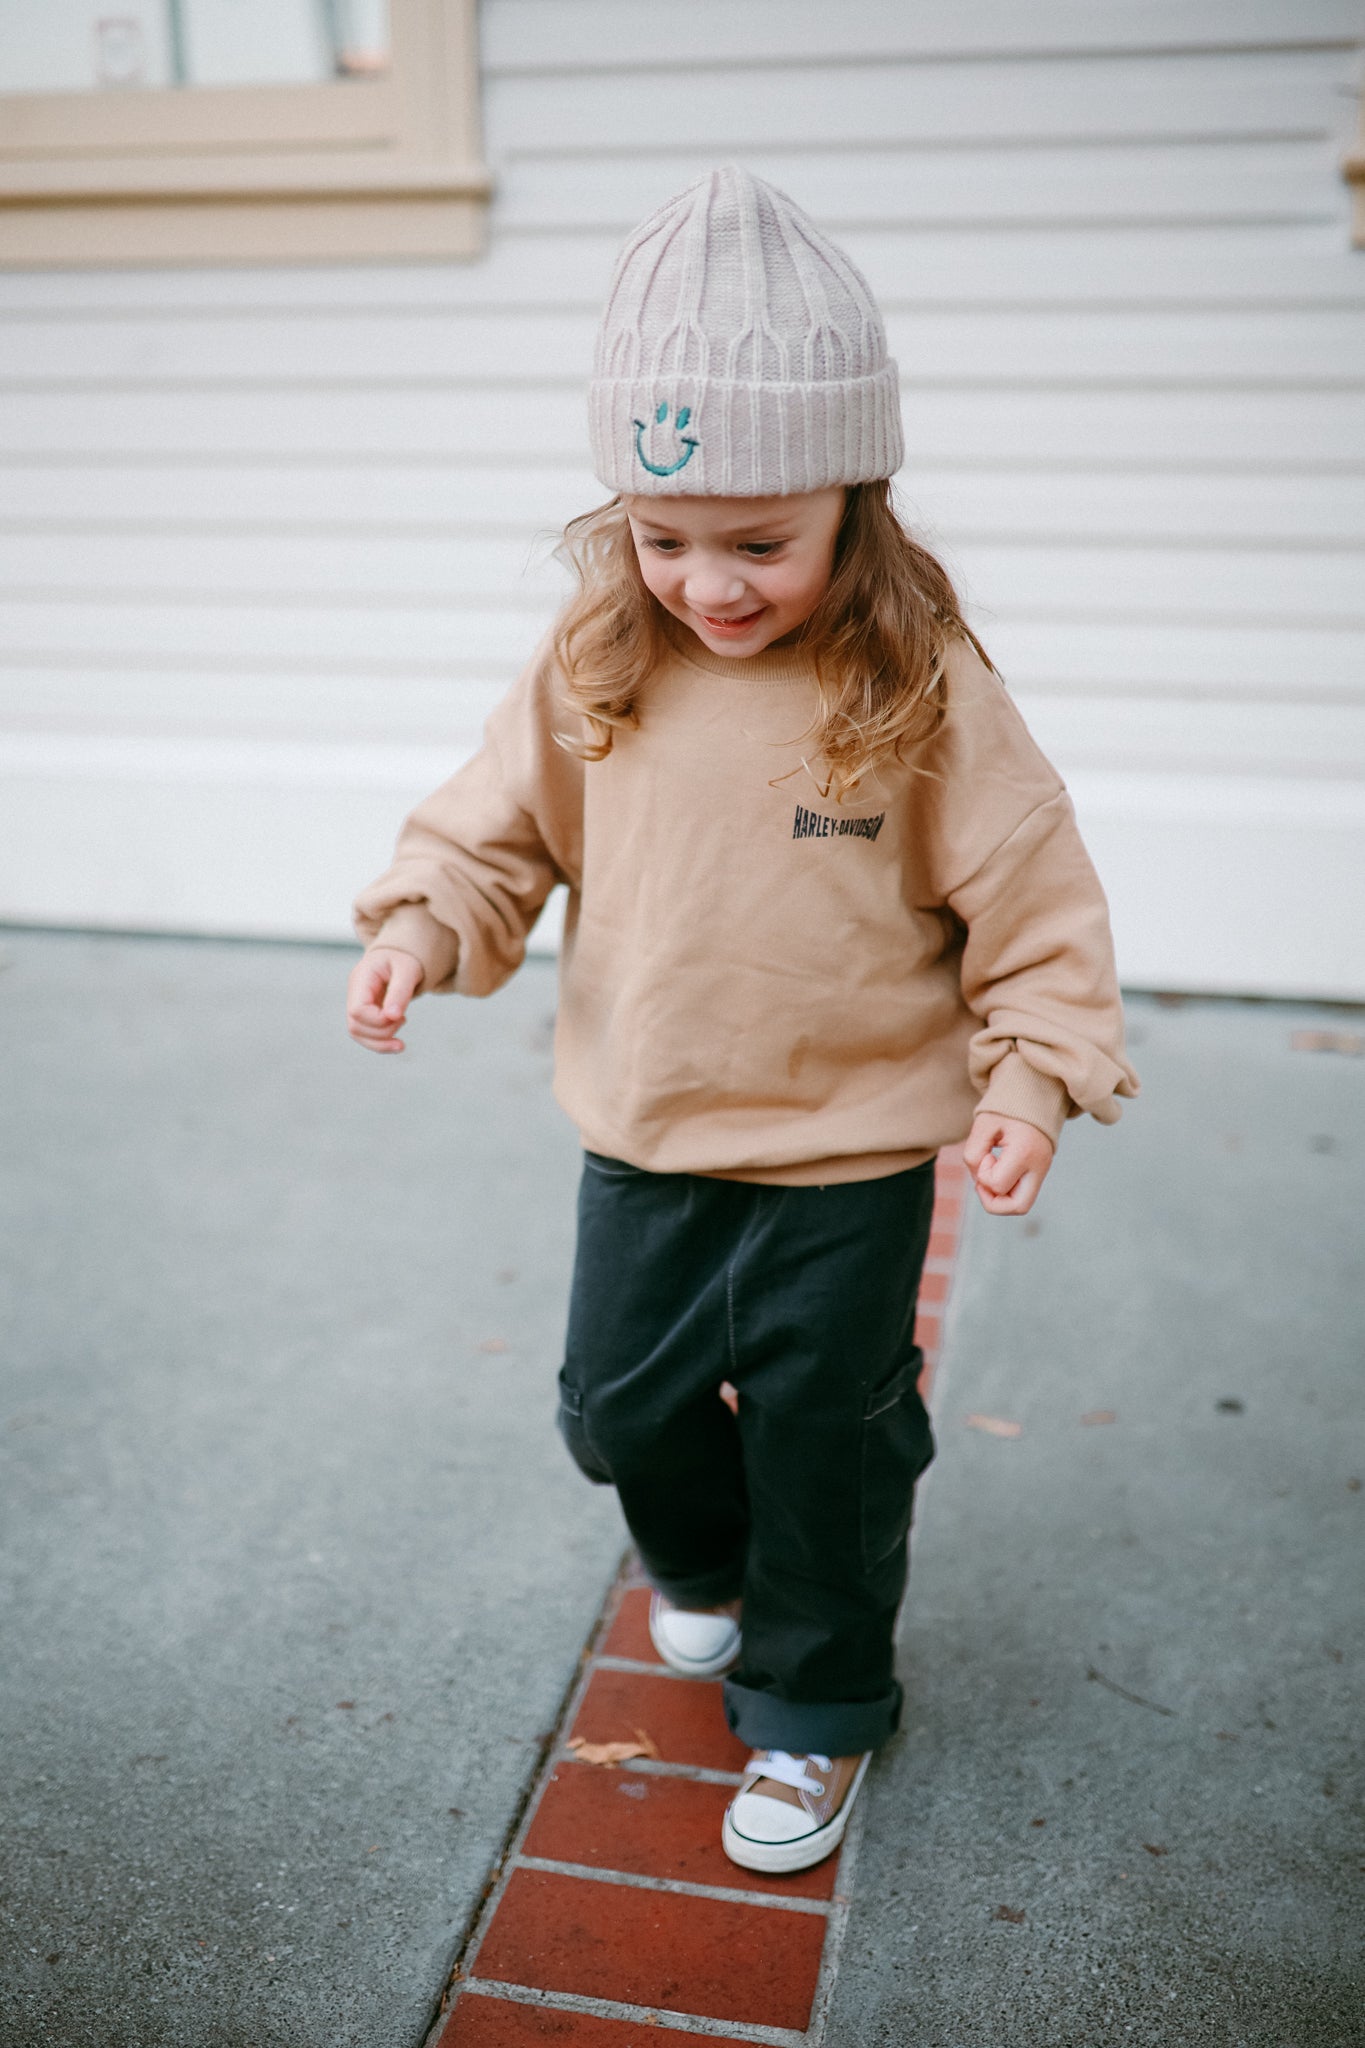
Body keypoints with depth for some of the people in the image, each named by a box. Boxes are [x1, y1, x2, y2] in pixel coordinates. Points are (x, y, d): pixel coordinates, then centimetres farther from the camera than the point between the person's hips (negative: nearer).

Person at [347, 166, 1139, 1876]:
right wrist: (420, 927, -13)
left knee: (825, 1446, 13)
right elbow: (499, 826, 4)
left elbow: (1031, 894, -9)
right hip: (644, 1147, 4)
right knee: (620, 1401, 18)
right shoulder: (594, 669, -7)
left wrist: (1035, 1071, -16)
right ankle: (702, 1563, 53)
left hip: (851, 1167, -3)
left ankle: (813, 1706, 39)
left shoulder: (923, 689, -16)